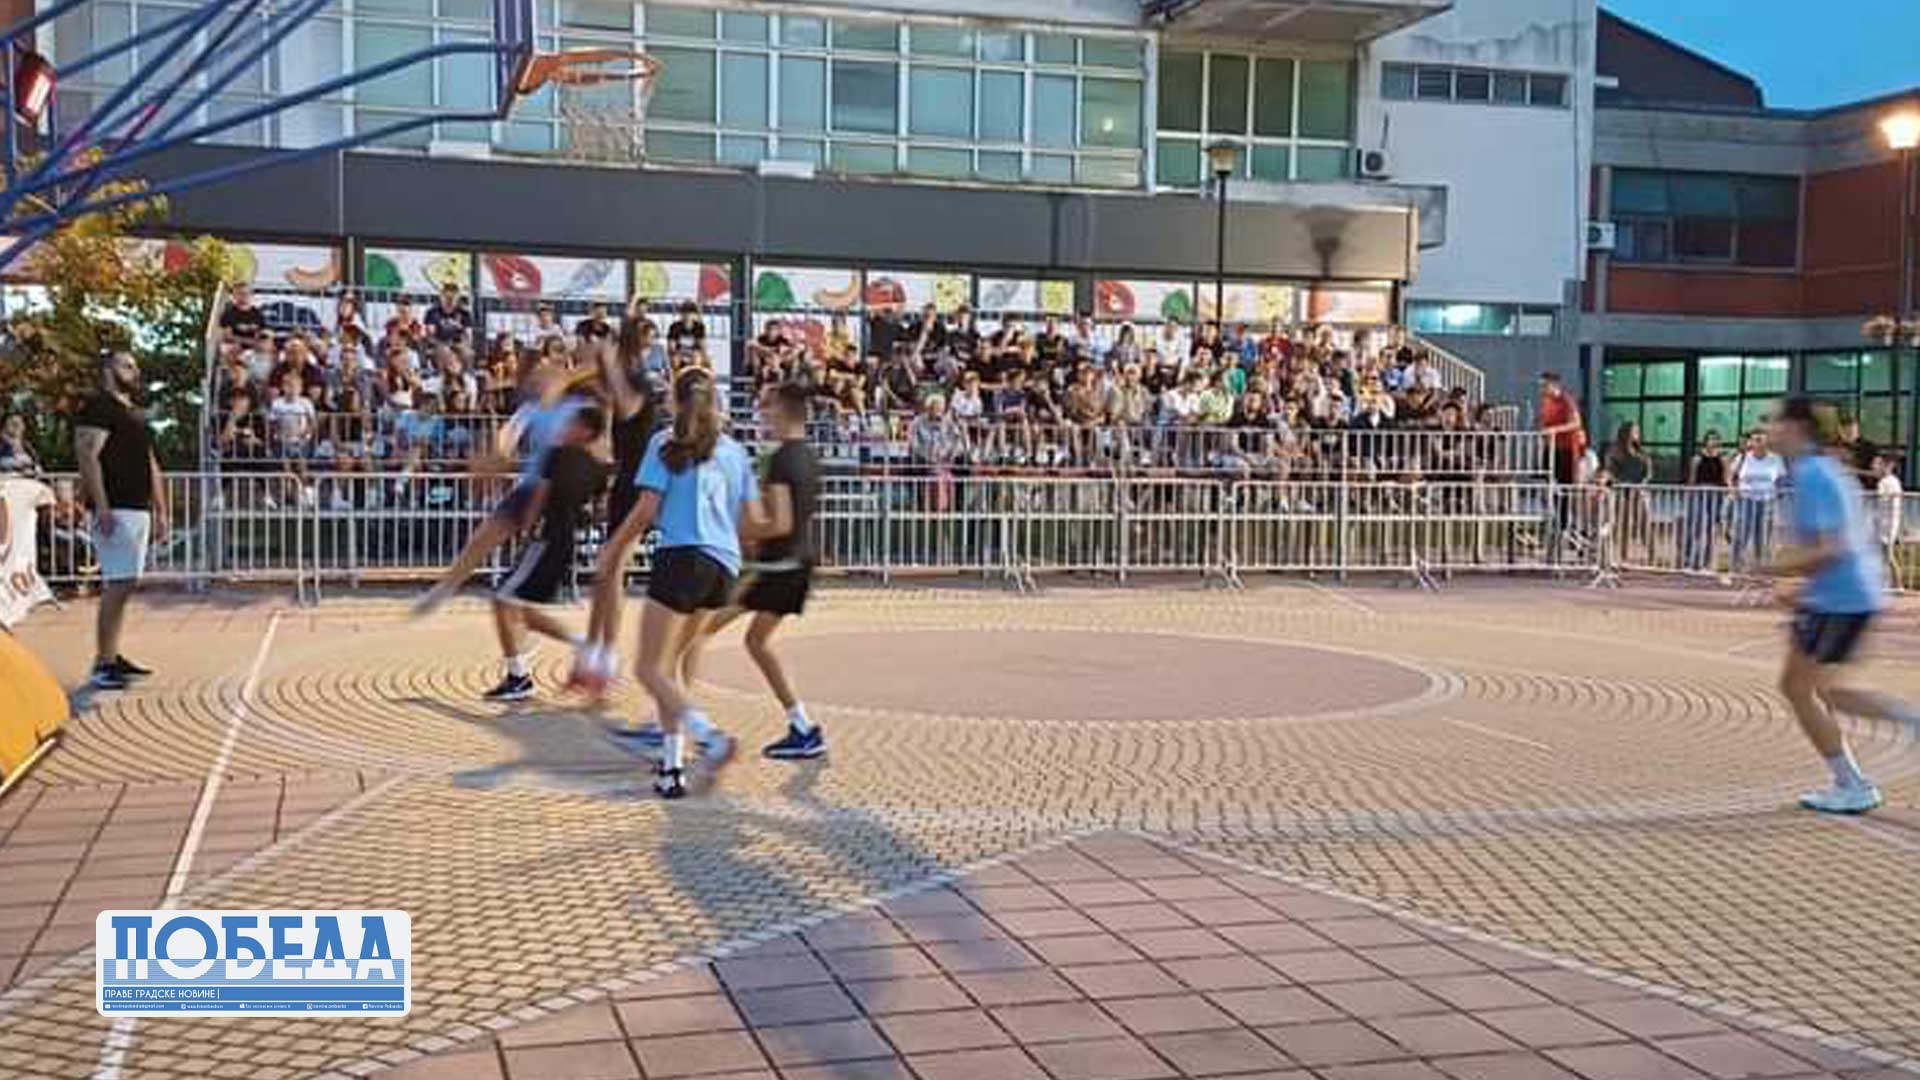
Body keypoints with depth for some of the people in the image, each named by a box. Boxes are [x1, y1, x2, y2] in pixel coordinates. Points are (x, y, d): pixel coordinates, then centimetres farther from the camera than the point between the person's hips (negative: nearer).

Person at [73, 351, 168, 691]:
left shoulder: (136, 415, 22)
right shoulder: (98, 408, -6)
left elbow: (151, 465, 25)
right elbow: (87, 456, -16)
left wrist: (160, 512, 20)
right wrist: (101, 507, -22)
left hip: (139, 509, 9)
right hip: (116, 510, -9)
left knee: (123, 586, 11)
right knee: (118, 586, -13)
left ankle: (112, 657, 18)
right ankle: (102, 666, -11)